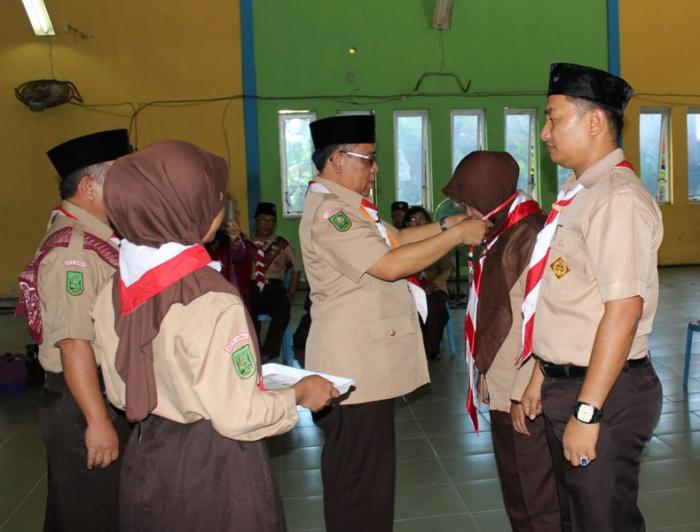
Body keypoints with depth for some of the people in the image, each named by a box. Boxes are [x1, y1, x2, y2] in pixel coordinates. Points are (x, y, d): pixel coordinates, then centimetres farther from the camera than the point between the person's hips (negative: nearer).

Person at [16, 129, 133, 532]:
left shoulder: (91, 239, 8)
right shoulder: (72, 252, -23)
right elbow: (74, 345, -27)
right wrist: (97, 421, -25)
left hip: (108, 393, 9)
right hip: (83, 403, -9)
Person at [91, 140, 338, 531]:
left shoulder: (117, 290, -4)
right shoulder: (212, 300, -27)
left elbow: (121, 392, 5)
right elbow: (237, 417, -23)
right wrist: (299, 393, -8)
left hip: (147, 460, 7)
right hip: (213, 468, -7)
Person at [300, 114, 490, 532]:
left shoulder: (345, 205, 16)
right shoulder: (329, 209, -18)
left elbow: (396, 238, 16)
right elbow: (390, 265, -25)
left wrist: (448, 224, 7)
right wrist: (457, 235, -17)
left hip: (366, 361, 11)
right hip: (355, 366, -11)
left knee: (355, 469, 22)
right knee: (362, 473, 1)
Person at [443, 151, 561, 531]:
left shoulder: (531, 234, -17)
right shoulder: (503, 234, 13)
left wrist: (524, 393, -20)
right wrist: (489, 378, 13)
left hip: (526, 394, -9)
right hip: (502, 389, 9)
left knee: (539, 498, 4)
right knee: (515, 490, 20)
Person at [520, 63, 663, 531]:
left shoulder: (618, 198, -18)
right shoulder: (579, 194, 10)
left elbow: (624, 309, -24)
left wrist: (586, 412, -23)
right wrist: (544, 376, 16)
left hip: (603, 395, -9)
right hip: (567, 383, 9)